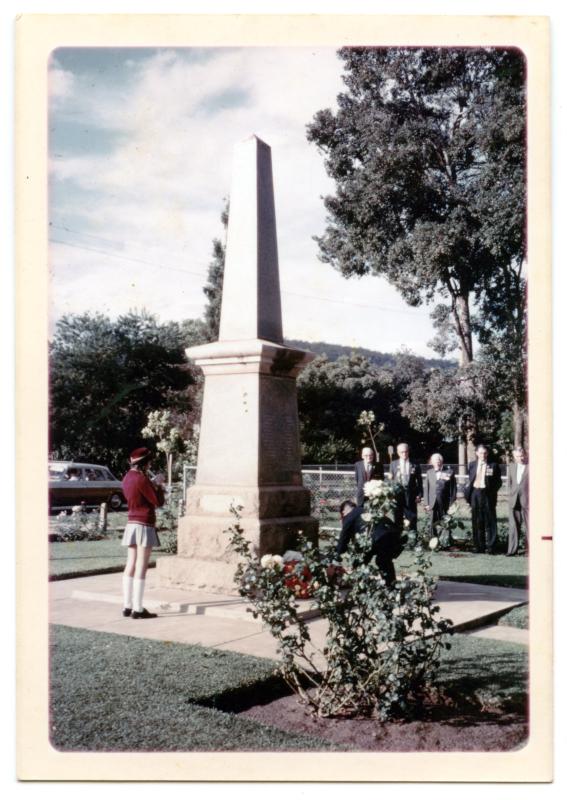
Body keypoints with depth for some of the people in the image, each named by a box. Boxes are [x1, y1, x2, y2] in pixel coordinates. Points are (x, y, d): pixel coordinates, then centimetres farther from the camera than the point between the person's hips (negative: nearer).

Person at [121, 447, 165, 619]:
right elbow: (158, 502, -12)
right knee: (141, 568, -5)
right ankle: (138, 609, -3)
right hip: (144, 525, -9)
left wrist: (152, 484, 16)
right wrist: (158, 485, 3)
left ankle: (128, 606, 15)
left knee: (130, 566, 11)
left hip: (131, 524, 9)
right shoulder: (141, 479, -16)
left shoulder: (127, 477, 10)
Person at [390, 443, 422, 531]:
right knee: (398, 519, 7)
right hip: (397, 494, 1)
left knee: (412, 519, -1)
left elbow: (419, 481, 5)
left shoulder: (415, 465, 3)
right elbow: (390, 480, 8)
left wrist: (419, 494, -3)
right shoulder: (394, 464, 7)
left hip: (411, 495, -1)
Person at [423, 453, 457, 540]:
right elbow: (426, 488, 7)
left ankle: (448, 542, 11)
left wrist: (452, 502, -6)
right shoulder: (429, 473, 11)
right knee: (433, 524, 4)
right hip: (433, 503, 2)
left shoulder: (449, 472, 2)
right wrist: (426, 503, 0)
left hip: (445, 503, -2)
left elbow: (453, 488, 0)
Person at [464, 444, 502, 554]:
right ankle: (479, 546, 14)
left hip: (487, 494, -3)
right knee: (477, 522, 6)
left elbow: (498, 481, 3)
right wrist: (467, 492, 5)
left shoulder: (493, 465, 2)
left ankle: (490, 547, 2)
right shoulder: (472, 465, 11)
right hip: (475, 493, 3)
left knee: (489, 522, -1)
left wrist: (493, 491, -9)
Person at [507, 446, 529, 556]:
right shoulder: (511, 468, 16)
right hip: (513, 501, 5)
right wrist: (511, 495, 11)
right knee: (513, 526, 5)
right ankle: (512, 549, 7)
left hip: (527, 501, -5)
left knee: (529, 525, -4)